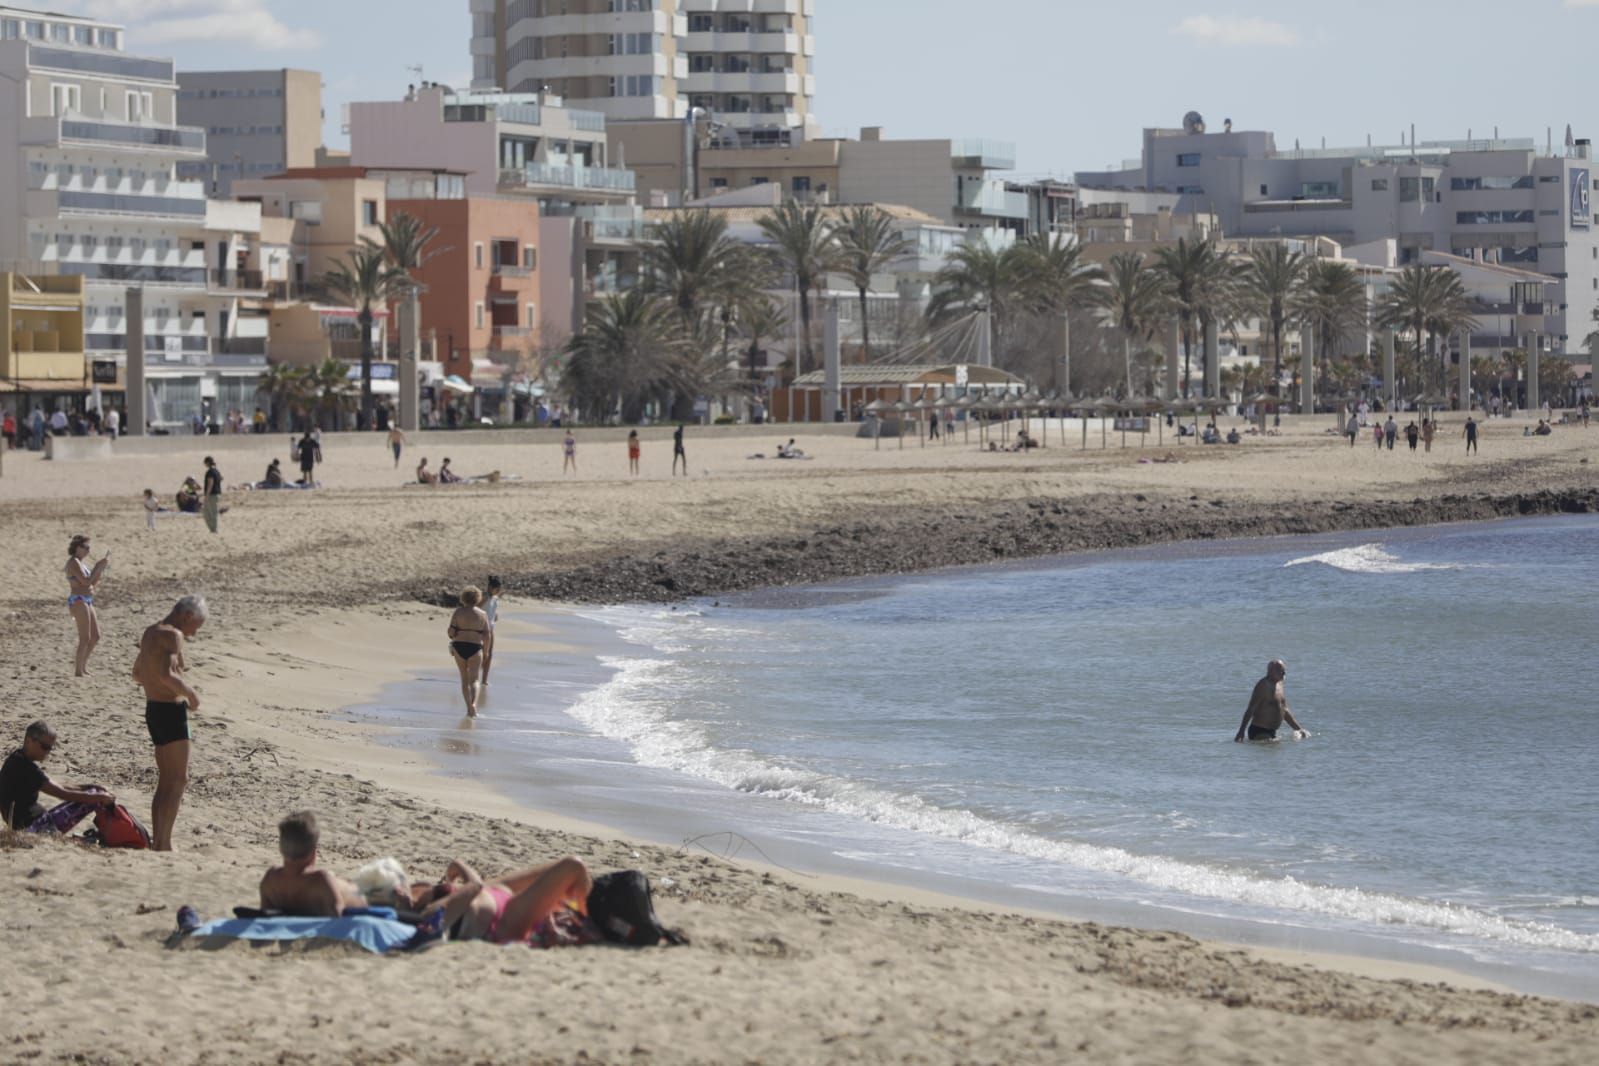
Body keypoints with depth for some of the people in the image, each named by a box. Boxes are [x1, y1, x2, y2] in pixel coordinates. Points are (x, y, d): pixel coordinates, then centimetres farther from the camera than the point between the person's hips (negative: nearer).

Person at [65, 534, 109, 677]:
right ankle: (78, 671, -3)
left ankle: (81, 663, 26)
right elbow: (86, 581, -19)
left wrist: (102, 566, 11)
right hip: (78, 601, -10)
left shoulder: (82, 562, 18)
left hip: (87, 602, 10)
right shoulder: (74, 562, -10)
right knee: (85, 638, -8)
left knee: (95, 636, 13)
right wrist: (98, 566, -12)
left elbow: (94, 582, 20)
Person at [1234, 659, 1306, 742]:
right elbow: (1250, 709, -19)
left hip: (1271, 732, 10)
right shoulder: (1263, 685, -13)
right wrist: (1241, 731, -26)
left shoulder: (1278, 685, 15)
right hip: (1259, 732, -10)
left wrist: (1298, 729, 25)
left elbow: (1285, 711, 26)